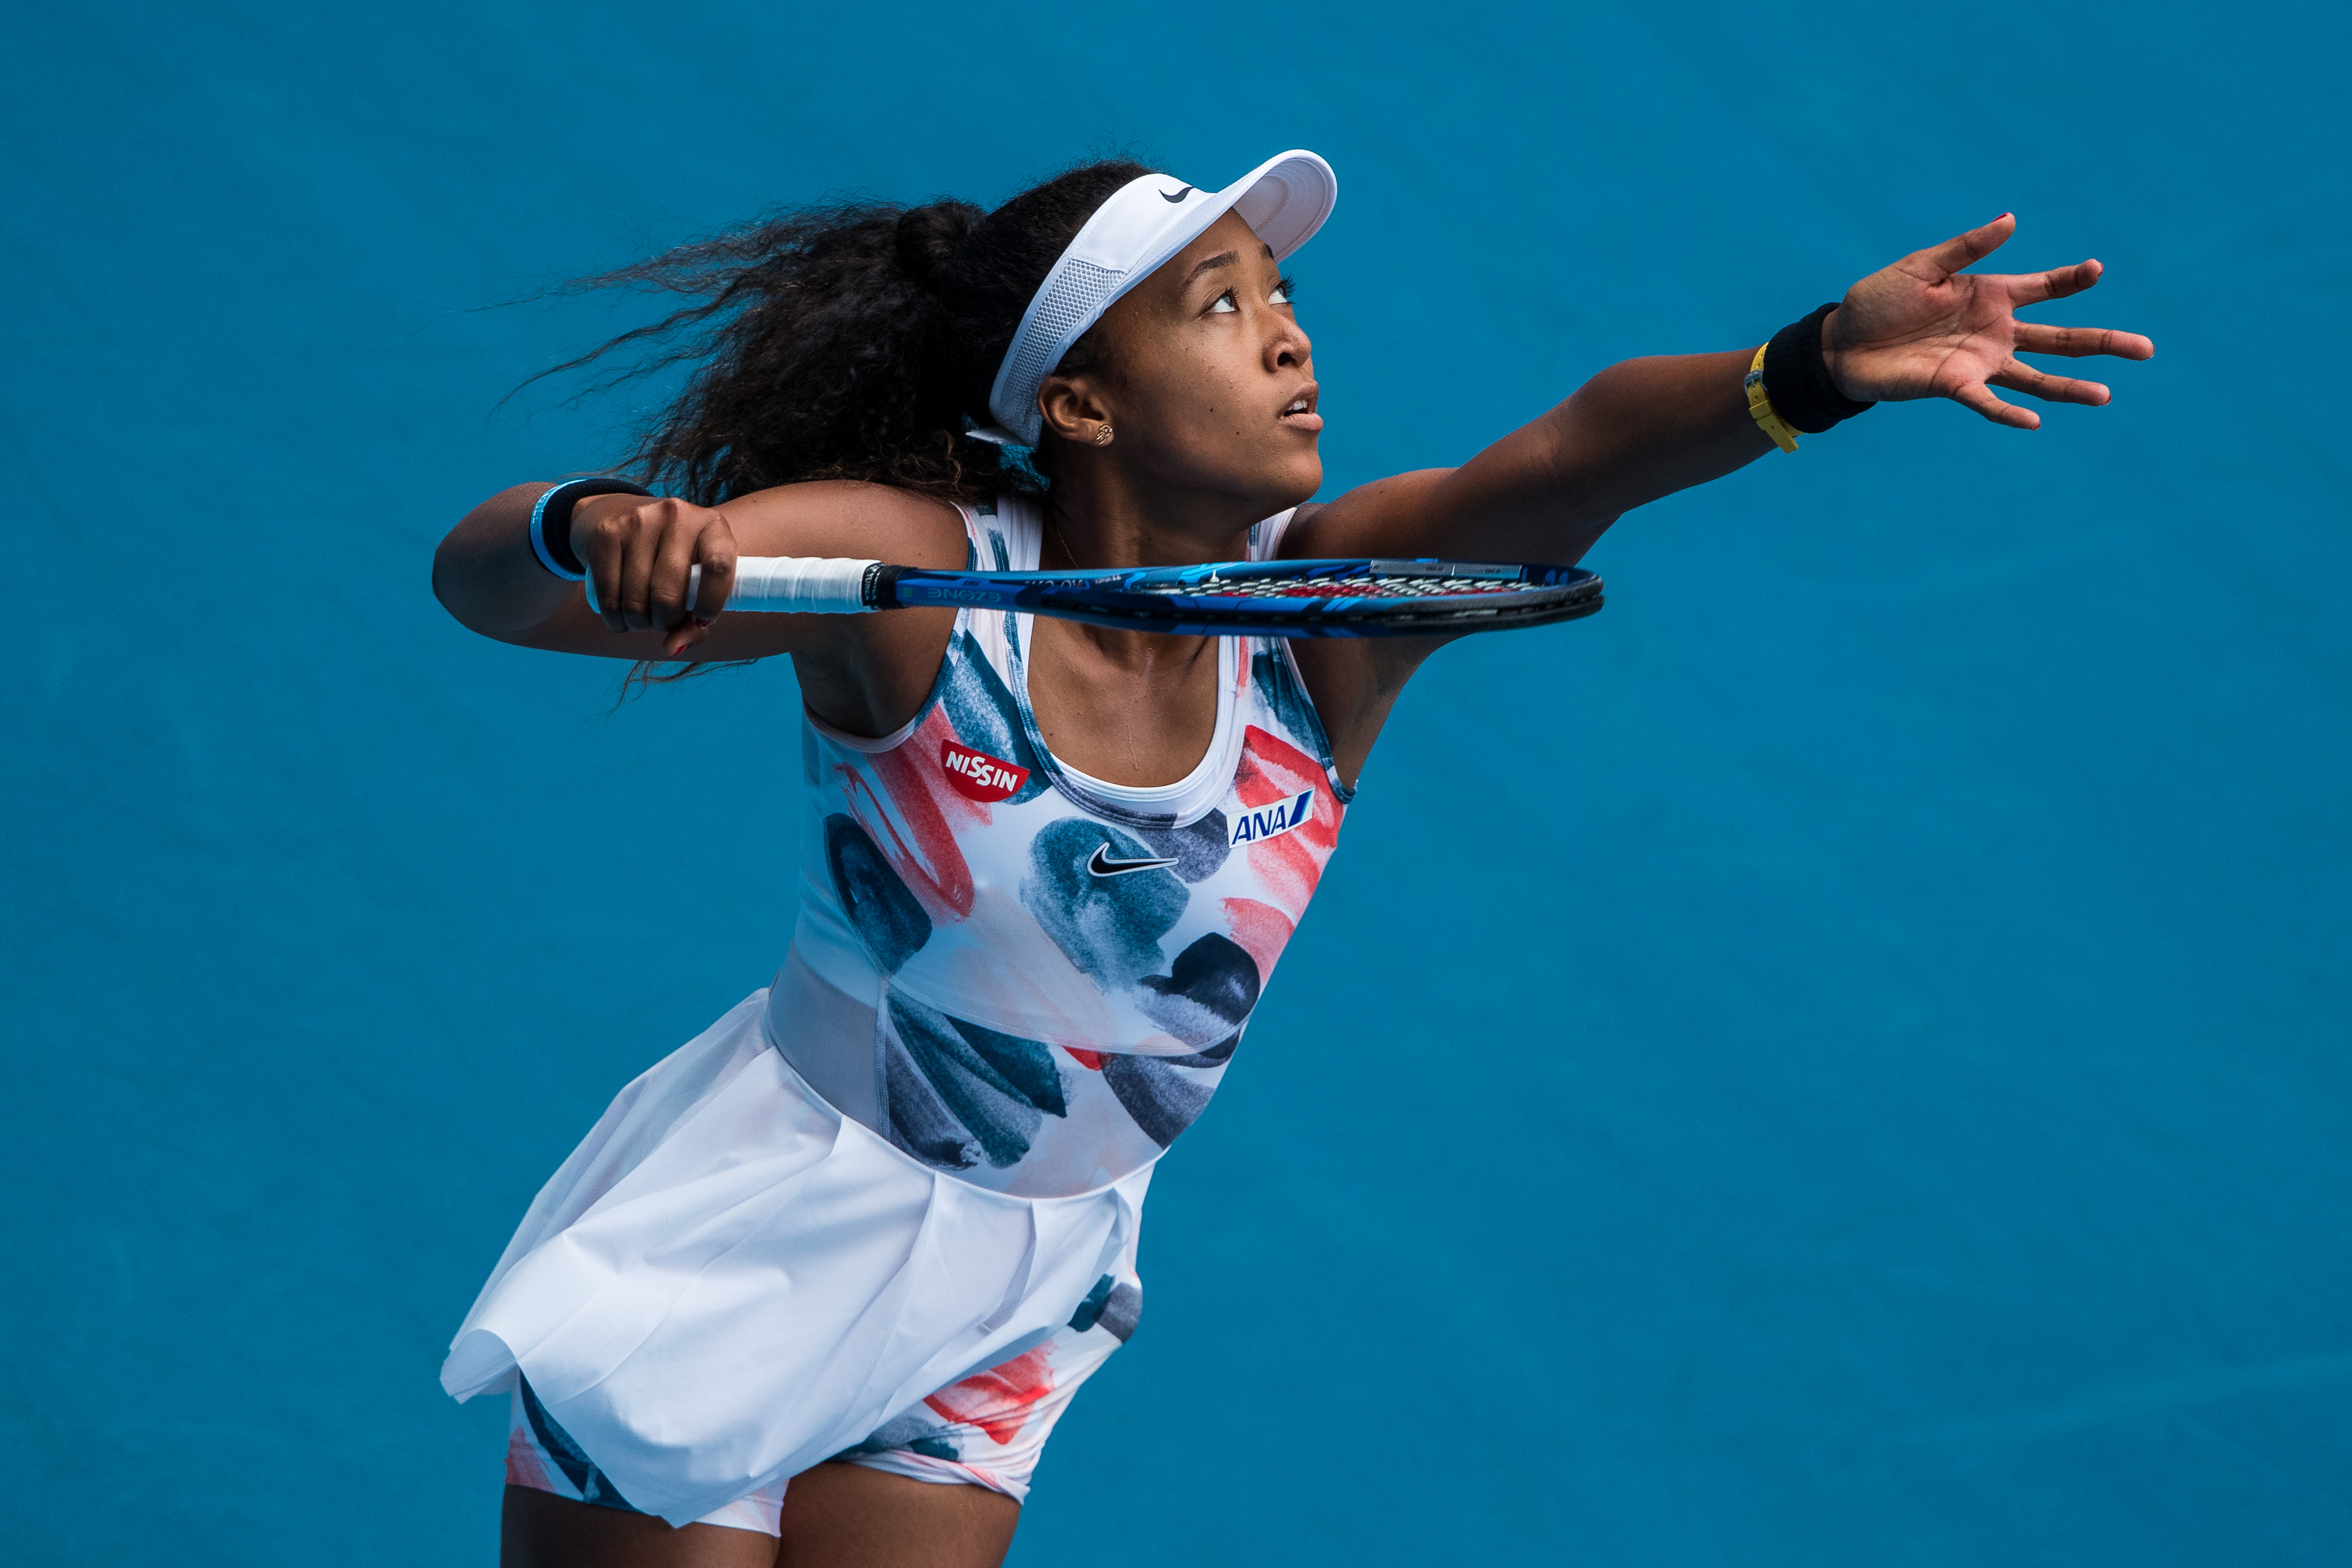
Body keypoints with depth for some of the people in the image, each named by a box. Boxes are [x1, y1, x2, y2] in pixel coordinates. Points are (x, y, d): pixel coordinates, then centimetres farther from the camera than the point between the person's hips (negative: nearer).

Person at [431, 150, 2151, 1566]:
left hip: (1018, 1298, 4)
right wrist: (598, 533, -51)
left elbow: (1572, 460, -31)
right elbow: (480, 577, -26)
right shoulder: (909, 573, -20)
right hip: (735, 1244, -3)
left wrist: (1824, 361, -50)